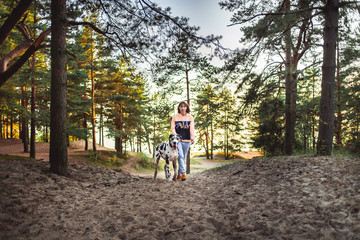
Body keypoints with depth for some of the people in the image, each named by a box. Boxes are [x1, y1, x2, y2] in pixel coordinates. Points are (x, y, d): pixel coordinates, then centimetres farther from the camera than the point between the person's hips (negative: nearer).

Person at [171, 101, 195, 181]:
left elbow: (192, 128, -2)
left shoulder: (190, 117, 7)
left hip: (187, 140, 2)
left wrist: (192, 137, -19)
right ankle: (183, 173, -21)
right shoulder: (175, 117, 6)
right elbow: (172, 128, 1)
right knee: (180, 156, -16)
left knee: (183, 157, 8)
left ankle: (179, 174, 18)